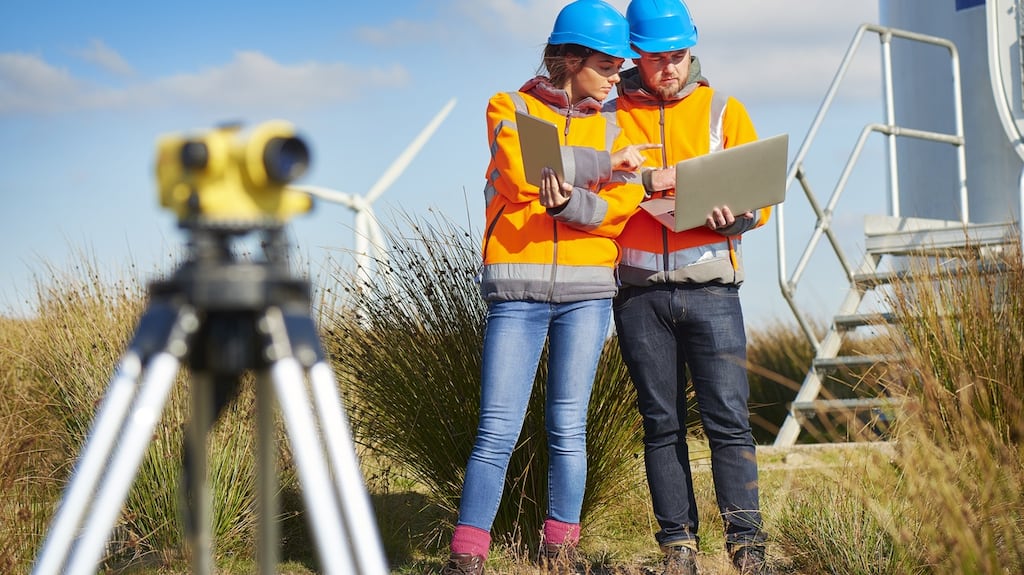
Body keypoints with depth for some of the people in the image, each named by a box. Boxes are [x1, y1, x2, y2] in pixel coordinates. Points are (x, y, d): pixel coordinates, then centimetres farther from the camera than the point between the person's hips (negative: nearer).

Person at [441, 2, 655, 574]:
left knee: (568, 429, 5)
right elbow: (523, 174, -13)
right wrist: (606, 164, -8)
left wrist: (566, 201, -19)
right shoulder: (509, 109, 6)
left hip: (588, 291, 3)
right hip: (517, 290, -3)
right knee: (497, 431, -7)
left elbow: (619, 209, 0)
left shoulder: (610, 127, 14)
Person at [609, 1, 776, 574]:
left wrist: (727, 213, -15)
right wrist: (647, 179, -13)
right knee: (662, 424, 4)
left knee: (728, 419, -6)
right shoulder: (611, 111, 9)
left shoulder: (723, 111, 10)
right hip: (640, 291, 1)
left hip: (710, 288, 0)